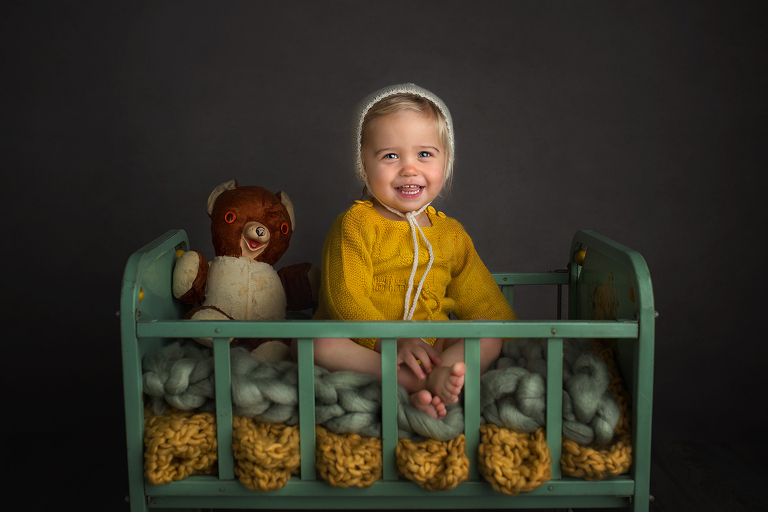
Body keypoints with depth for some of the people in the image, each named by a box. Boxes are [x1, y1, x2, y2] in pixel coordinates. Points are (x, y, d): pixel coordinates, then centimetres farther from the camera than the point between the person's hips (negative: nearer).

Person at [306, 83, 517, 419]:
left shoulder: (450, 234, 10)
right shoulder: (355, 225, -6)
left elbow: (481, 302, 19)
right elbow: (345, 299, -16)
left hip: (432, 348, 4)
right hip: (363, 347, -4)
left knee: (490, 338, -15)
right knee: (314, 344, -30)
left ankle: (433, 382, -43)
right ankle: (421, 383, -41)